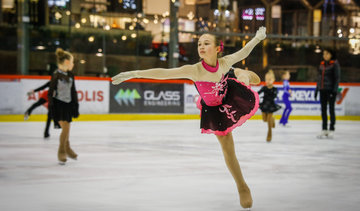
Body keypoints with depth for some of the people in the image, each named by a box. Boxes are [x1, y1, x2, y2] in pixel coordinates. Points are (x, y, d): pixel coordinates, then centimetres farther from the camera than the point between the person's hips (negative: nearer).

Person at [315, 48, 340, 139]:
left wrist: (335, 90, -15)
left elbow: (337, 78, -9)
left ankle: (331, 130, 5)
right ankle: (324, 130, 13)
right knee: (323, 110, 7)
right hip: (322, 90, 6)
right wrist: (317, 89, 13)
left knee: (331, 109, 0)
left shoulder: (335, 64, -6)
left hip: (331, 90, -6)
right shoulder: (322, 64, 11)